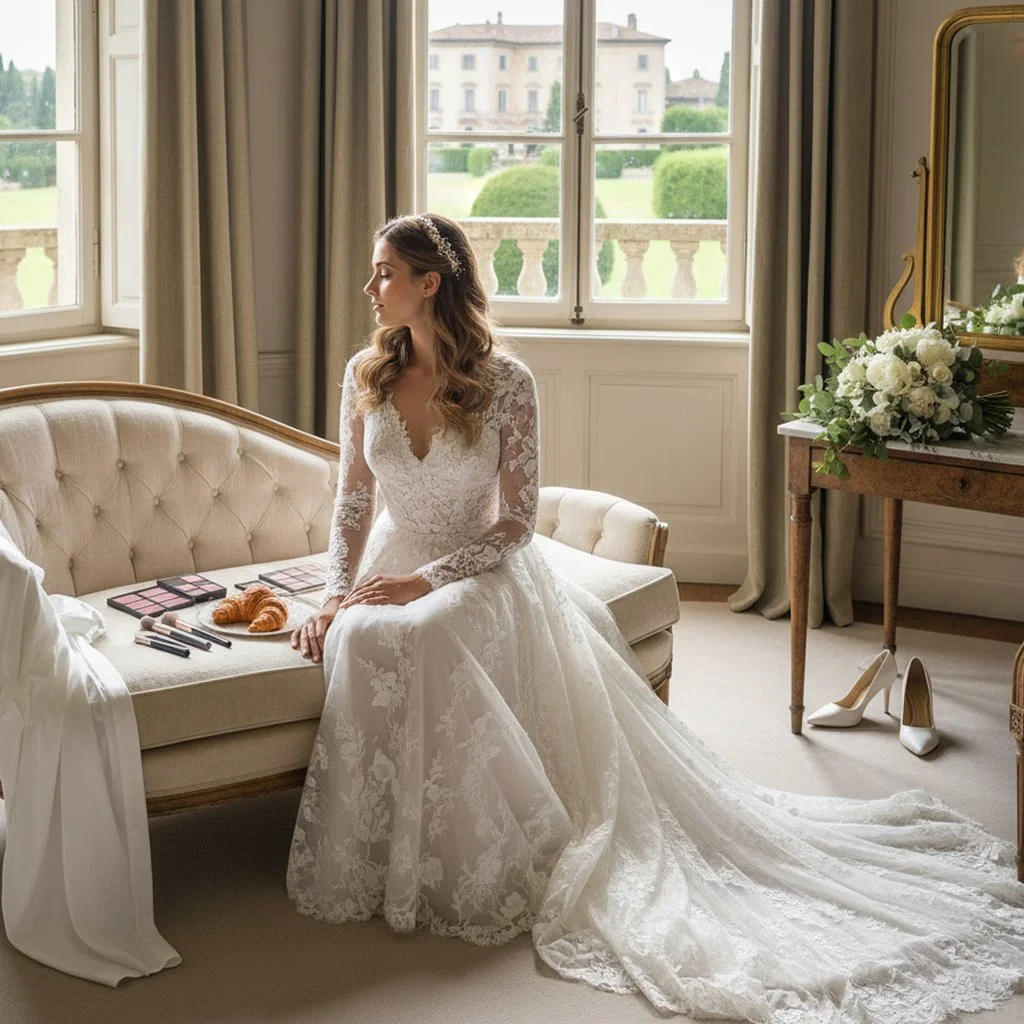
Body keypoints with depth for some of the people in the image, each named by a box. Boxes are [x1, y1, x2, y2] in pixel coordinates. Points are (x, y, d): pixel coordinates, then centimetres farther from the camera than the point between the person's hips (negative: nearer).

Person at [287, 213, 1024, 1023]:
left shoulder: (505, 380, -12)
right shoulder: (367, 374, 0)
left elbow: (516, 521, -11)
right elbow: (353, 500, 5)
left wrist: (423, 583, -20)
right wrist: (335, 596, -8)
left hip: (483, 568, -4)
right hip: (393, 565, 4)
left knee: (422, 638, -36)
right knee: (358, 642, -29)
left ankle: (467, 868, -20)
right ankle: (380, 861, -10)